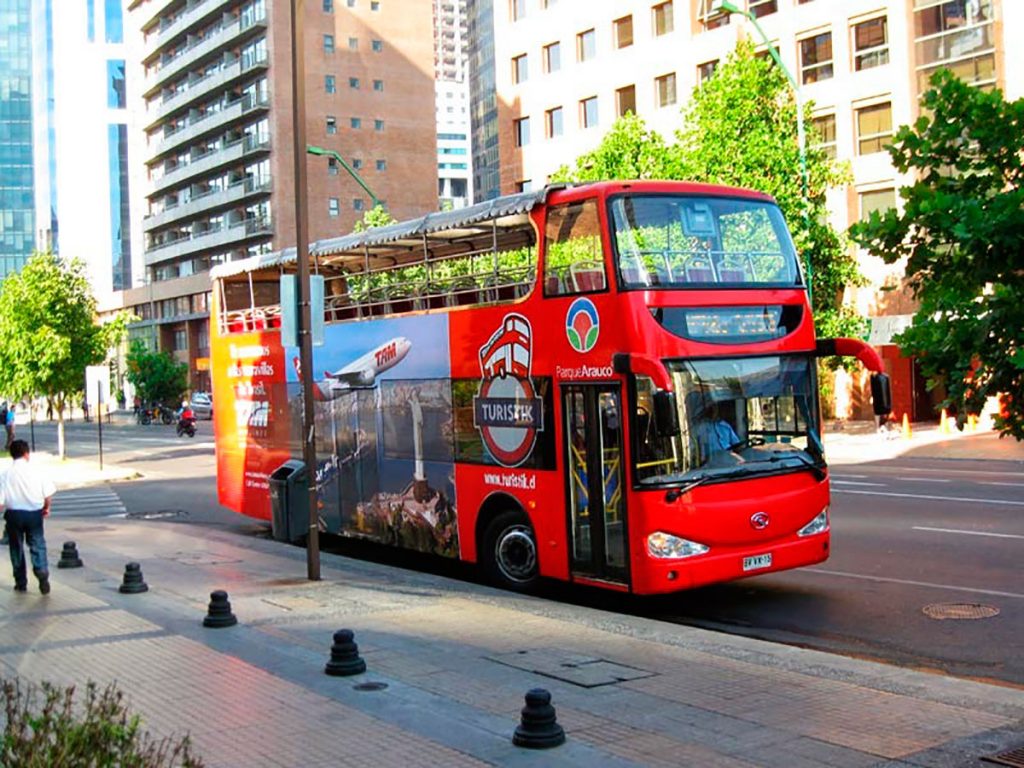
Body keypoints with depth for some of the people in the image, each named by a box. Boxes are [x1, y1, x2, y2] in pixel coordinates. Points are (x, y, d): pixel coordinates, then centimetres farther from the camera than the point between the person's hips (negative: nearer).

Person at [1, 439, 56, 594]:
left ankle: (21, 583, 19)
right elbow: (48, 494, -3)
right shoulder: (36, 472, -7)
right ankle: (42, 573, -16)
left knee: (16, 547, 14)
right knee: (37, 545, 6)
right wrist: (46, 507, 14)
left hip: (14, 513, 0)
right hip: (34, 513, 0)